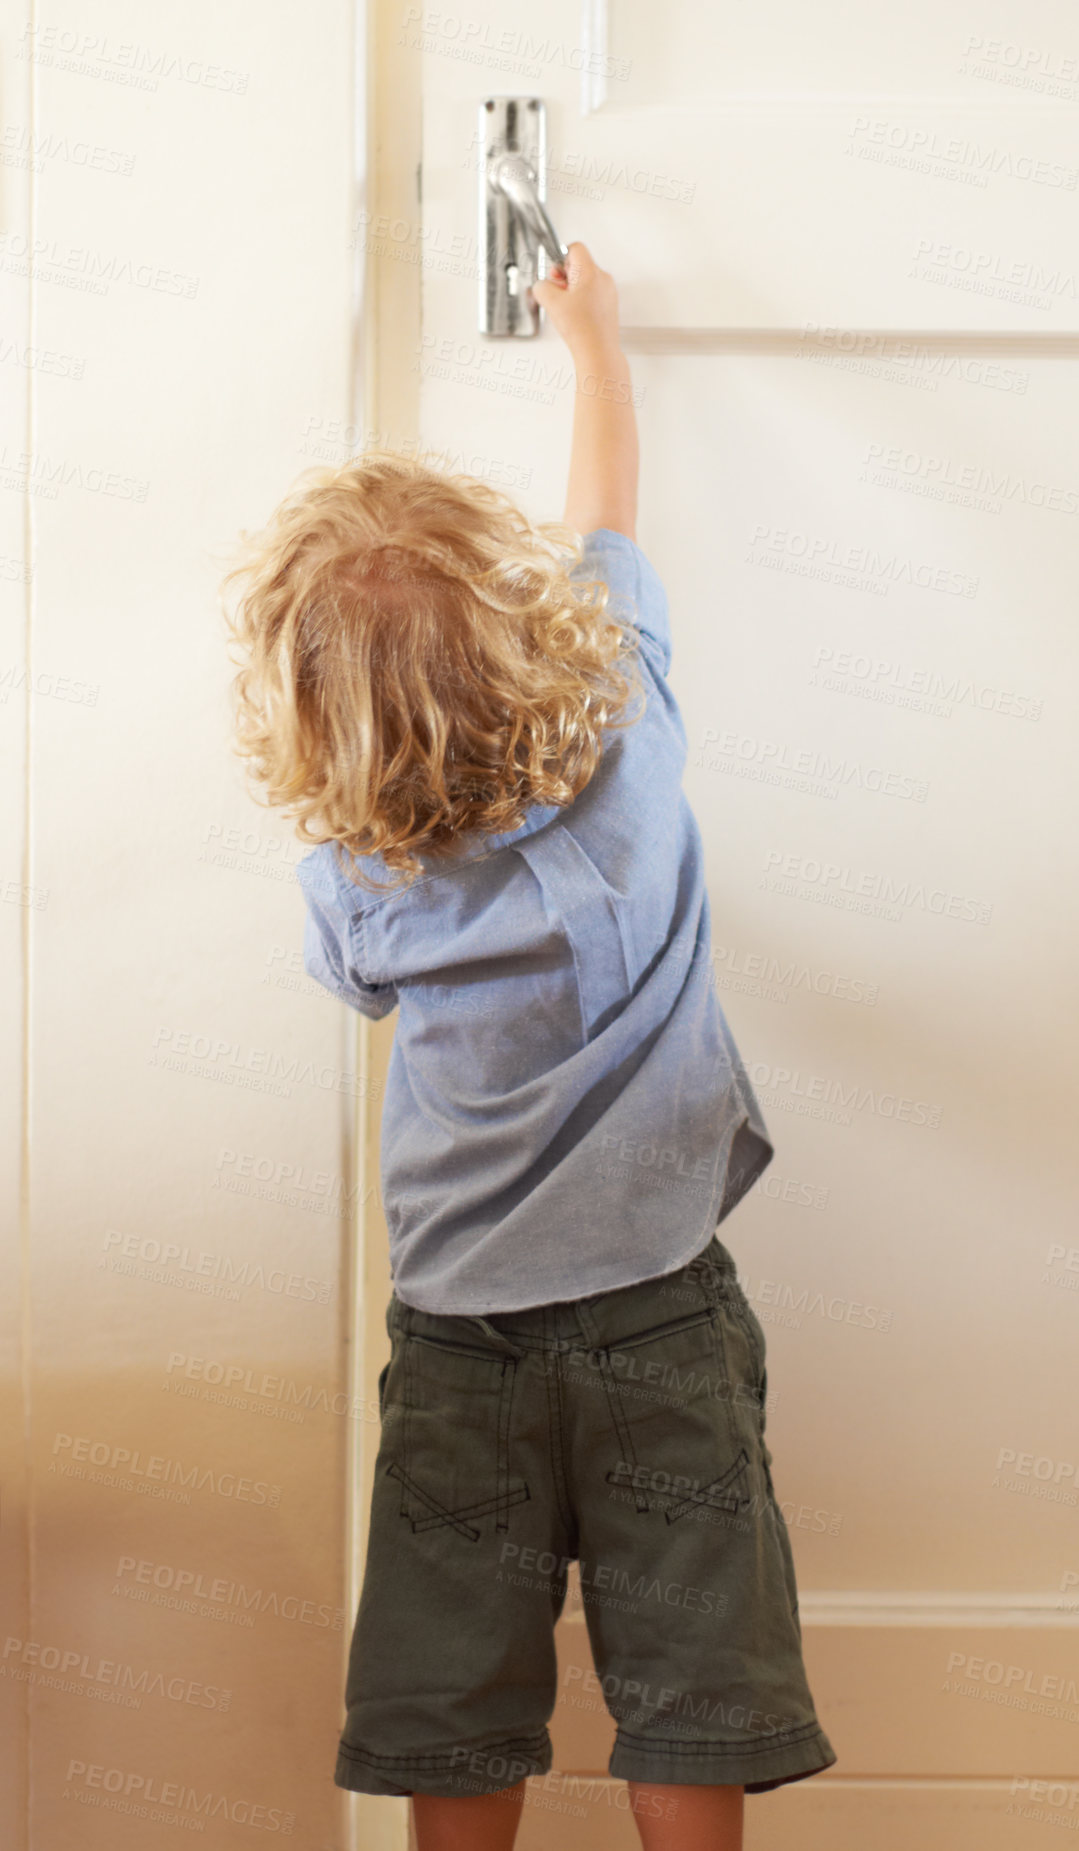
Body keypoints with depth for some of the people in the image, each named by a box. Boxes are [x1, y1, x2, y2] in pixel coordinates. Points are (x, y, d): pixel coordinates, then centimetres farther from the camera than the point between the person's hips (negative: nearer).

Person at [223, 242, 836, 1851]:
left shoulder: (351, 883, -9)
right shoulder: (629, 741, -11)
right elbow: (608, 518, 7)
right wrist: (593, 335, 24)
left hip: (459, 1338, 1)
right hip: (660, 1312, 0)